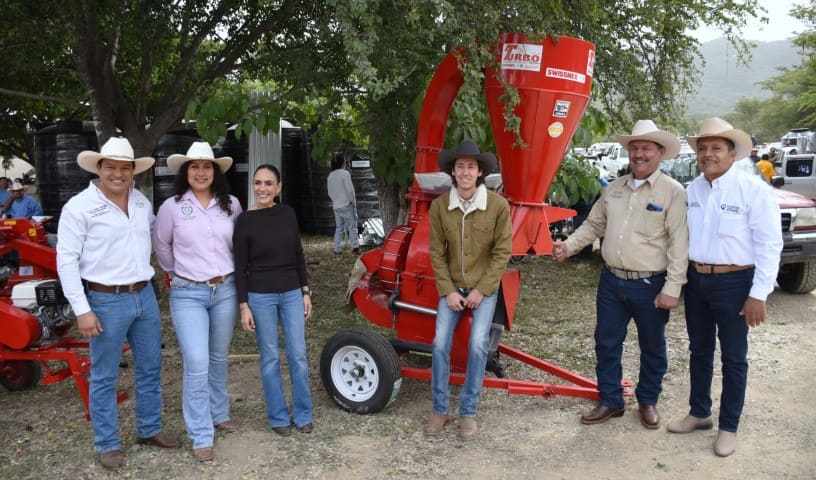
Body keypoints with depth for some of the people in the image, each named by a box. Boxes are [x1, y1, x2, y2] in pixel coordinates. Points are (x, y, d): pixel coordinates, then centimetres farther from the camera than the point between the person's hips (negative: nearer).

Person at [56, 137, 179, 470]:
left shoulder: (142, 201, 6)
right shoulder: (79, 206, -11)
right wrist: (82, 310, -16)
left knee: (150, 369, 15)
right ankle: (108, 444, 19)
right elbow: (66, 261, -13)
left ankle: (150, 430, 31)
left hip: (145, 296, 6)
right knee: (104, 377, 6)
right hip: (106, 301, -6)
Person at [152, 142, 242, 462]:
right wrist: (176, 272, 13)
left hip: (225, 291, 3)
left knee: (218, 359, 17)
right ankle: (201, 436, 1)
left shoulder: (231, 205, 1)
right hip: (188, 294, -3)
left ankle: (220, 415, 35)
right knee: (197, 365, -9)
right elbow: (161, 246, 9)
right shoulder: (172, 207, -5)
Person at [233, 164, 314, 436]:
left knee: (298, 355, 6)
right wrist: (244, 306, -8)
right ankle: (278, 416, 20)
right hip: (261, 296, -3)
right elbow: (240, 266, -5)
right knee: (270, 358, 6)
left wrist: (306, 292, 7)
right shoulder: (245, 220, -8)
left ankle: (303, 414, 20)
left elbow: (298, 255, 9)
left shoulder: (287, 214, 2)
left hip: (292, 293, 3)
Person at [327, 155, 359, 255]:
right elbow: (350, 190, -14)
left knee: (339, 228, 12)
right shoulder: (345, 173, -10)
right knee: (352, 226, -3)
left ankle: (337, 249, 12)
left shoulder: (330, 176, 10)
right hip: (347, 205, -6)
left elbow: (330, 193, 14)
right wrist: (353, 201, -4)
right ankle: (355, 247, -10)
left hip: (336, 206, 6)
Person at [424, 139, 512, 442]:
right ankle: (440, 410, 13)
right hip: (451, 287, 2)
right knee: (440, 344, -3)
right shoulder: (440, 206, -9)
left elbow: (502, 252, -10)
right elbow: (437, 252, -4)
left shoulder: (498, 205, -14)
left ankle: (468, 413, 9)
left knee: (478, 346, -8)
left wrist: (481, 290, -12)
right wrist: (447, 291, -9)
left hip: (484, 288, -2)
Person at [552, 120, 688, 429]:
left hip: (650, 285, -5)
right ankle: (610, 401, 26)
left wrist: (672, 288, -18)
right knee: (606, 344, 11)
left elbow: (679, 244, -13)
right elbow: (593, 225, 15)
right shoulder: (614, 188, 7)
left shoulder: (673, 192, -10)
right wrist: (569, 246, -1)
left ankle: (648, 402, 31)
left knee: (652, 348, 12)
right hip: (611, 281, 5)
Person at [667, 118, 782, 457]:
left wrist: (758, 295, -15)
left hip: (734, 283, -5)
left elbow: (769, 245, -13)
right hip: (696, 280, 5)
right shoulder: (692, 191, 4)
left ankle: (728, 427, 22)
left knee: (733, 357, 8)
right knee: (699, 351, 18)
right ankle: (699, 413, 35)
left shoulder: (754, 190, -13)